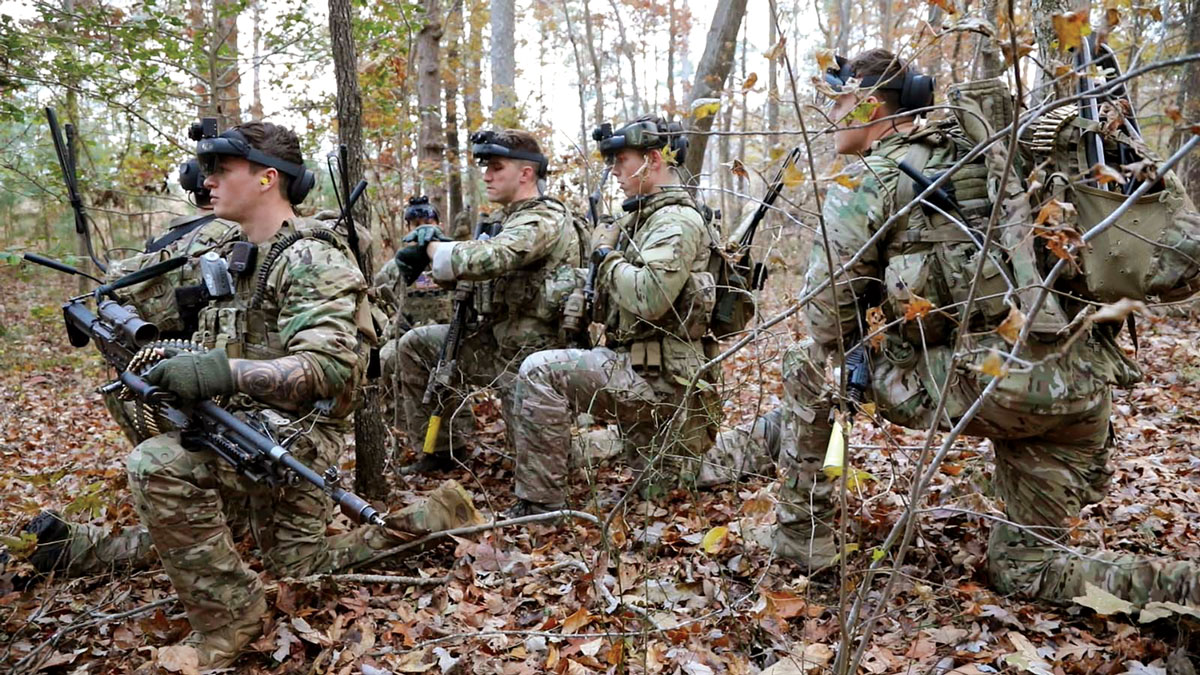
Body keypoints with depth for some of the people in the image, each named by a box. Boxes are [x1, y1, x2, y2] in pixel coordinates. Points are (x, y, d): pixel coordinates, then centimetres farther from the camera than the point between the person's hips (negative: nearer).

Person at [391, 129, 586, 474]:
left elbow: (484, 258, -35)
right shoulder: (515, 217, 12)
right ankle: (438, 448, 15)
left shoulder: (544, 221, -20)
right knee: (415, 346, 7)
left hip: (529, 354, -9)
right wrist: (432, 253, -8)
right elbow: (474, 265, 11)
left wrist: (432, 248, -17)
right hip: (497, 339, 9)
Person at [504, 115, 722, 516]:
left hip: (660, 377, -11)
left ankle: (540, 503, -20)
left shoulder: (677, 220, -14)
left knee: (540, 372, -23)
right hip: (647, 377, 11)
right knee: (669, 482, 23)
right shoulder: (643, 216, 17)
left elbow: (649, 298, -28)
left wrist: (606, 256, -13)